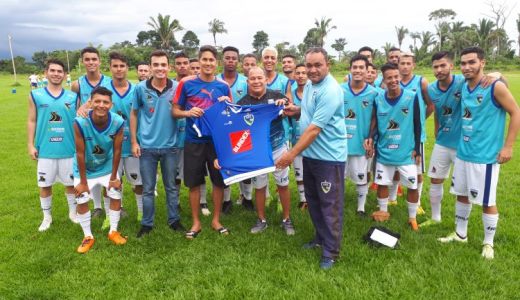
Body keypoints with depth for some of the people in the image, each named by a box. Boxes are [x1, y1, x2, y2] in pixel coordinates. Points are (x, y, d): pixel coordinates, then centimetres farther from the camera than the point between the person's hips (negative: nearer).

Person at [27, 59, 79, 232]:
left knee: (71, 183, 11)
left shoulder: (73, 97, 2)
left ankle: (73, 213, 30)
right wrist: (30, 144, -1)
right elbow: (32, 121, 4)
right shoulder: (36, 95, 0)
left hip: (69, 149, 0)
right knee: (45, 184, 10)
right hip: (45, 149, 0)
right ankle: (47, 217, 27)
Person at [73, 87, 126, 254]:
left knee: (116, 196, 6)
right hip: (85, 168, -1)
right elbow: (80, 153, -24)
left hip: (107, 166, 2)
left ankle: (113, 232, 26)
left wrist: (113, 177, -9)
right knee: (81, 201, 3)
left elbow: (117, 151, -16)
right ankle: (88, 237, 22)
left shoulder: (118, 122, -28)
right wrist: (83, 181, -16)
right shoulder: (80, 122, -33)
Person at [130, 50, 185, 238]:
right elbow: (134, 114, 4)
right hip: (147, 146, 0)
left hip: (170, 146, 1)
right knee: (148, 189, 10)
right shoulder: (141, 88, -5)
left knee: (171, 187, 14)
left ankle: (174, 220, 29)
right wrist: (134, 142, 0)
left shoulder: (177, 87, -5)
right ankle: (147, 223, 24)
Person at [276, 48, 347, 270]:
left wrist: (291, 154, -23)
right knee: (312, 200, 19)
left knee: (329, 204, 2)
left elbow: (315, 128, -25)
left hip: (329, 157, -9)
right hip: (310, 154, 9)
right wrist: (297, 110, 6)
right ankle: (321, 238, 38)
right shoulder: (309, 85, 8)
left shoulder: (330, 91, -21)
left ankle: (331, 251, 16)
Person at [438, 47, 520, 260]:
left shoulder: (496, 86, -14)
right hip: (462, 152, 7)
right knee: (461, 194, 17)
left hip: (485, 155, -6)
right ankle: (460, 234, 34)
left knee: (487, 202, 4)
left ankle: (488, 243, 24)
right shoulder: (463, 87, 5)